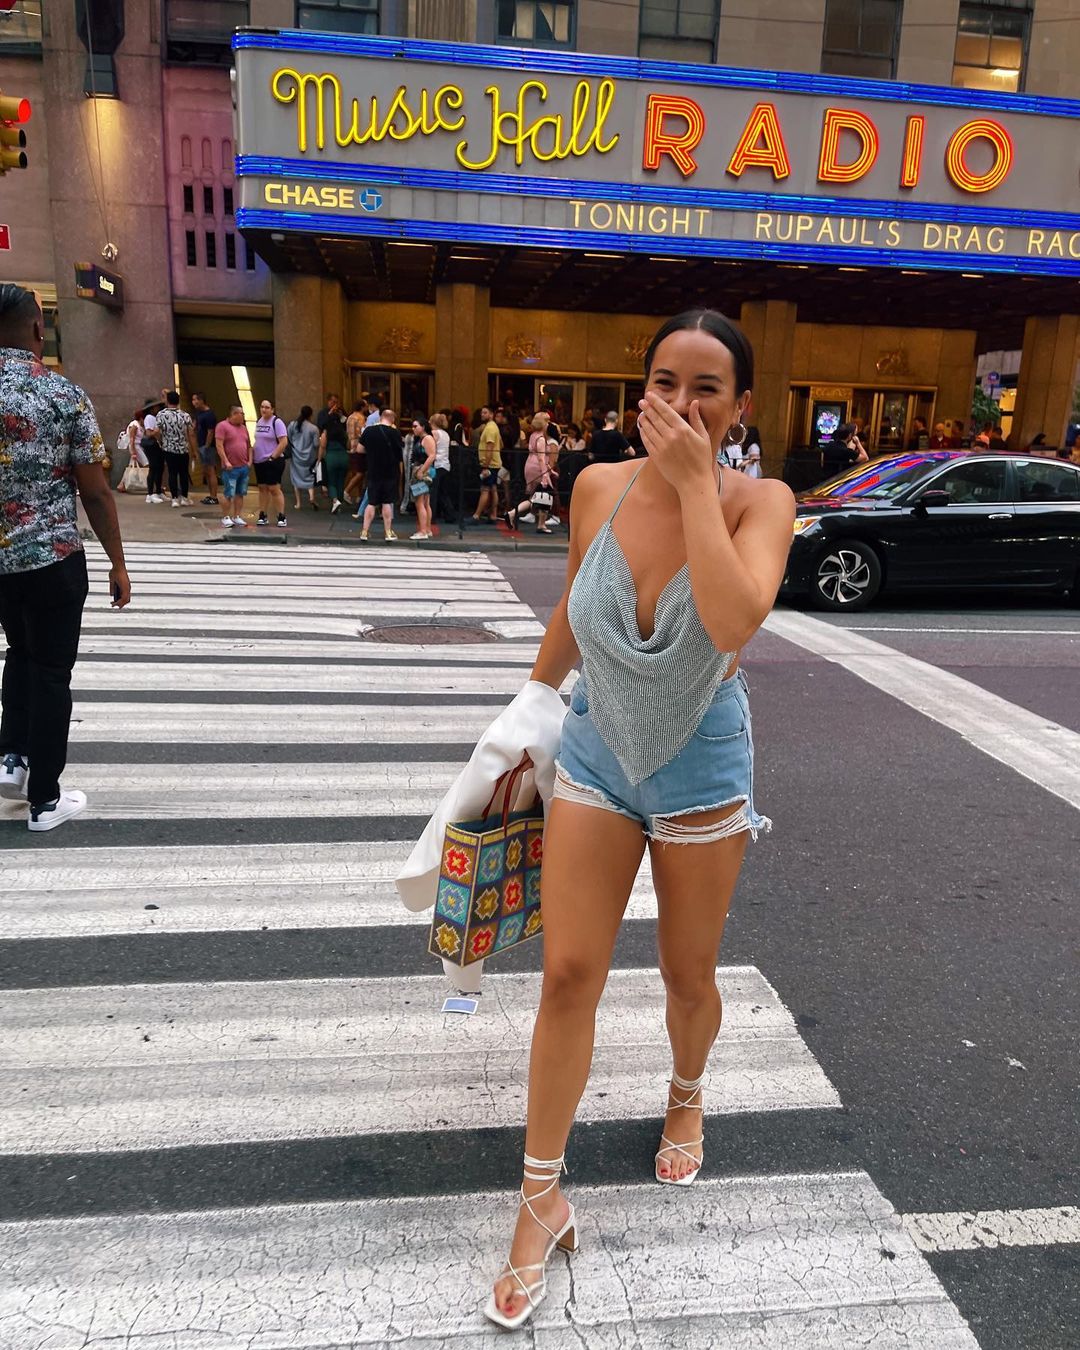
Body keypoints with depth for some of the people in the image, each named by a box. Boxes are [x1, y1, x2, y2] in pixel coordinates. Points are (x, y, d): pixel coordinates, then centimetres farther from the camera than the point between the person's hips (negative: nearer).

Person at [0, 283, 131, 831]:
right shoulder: (65, 395, -10)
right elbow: (95, 492, -10)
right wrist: (117, 562, -1)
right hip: (53, 558, -4)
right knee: (50, 672, 6)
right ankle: (45, 800, 13)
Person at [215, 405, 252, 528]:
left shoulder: (243, 428, 17)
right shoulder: (222, 426, -5)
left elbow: (249, 446, 21)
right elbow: (219, 445, -12)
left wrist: (250, 461, 9)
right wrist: (226, 462, -17)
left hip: (244, 467, 7)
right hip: (231, 468, -6)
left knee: (240, 494, 8)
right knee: (228, 494, -5)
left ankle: (237, 517, 15)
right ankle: (225, 518, 2)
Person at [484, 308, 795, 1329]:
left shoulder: (760, 502, -16)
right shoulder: (599, 487, -8)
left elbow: (734, 621, -36)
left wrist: (694, 482, -30)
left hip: (701, 768, -1)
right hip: (596, 755, 2)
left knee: (688, 975, 16)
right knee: (568, 975, 2)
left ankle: (686, 1098, 51)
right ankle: (542, 1200, 22)